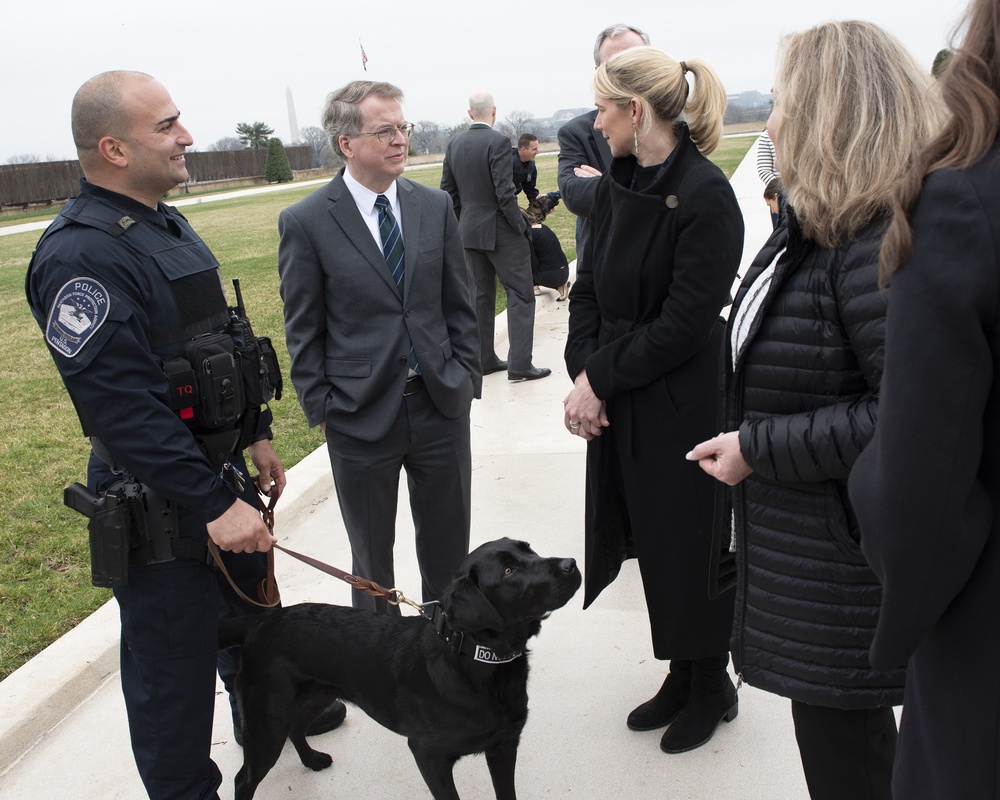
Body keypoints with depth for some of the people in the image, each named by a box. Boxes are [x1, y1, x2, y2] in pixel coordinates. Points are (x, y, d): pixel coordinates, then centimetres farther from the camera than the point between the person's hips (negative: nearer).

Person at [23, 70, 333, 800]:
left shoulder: (167, 226, 7)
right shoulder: (81, 255, -24)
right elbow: (122, 406, -28)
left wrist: (256, 433, 18)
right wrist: (212, 505, -27)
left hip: (220, 470, 10)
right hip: (159, 505, -9)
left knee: (253, 609, 28)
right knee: (173, 662, 9)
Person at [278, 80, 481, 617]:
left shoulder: (435, 207, 3)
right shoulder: (305, 222, -7)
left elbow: (458, 304, 8)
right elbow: (303, 330, -4)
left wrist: (467, 376, 3)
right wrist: (319, 408, -5)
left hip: (442, 405, 3)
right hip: (361, 416, -3)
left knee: (448, 546, 16)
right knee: (372, 553, 15)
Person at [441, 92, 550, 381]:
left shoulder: (454, 144, 5)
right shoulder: (498, 142, -15)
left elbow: (448, 190, 10)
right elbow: (505, 192, -20)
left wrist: (462, 224, 18)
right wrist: (521, 226, -10)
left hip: (469, 231, 7)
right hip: (500, 232, -7)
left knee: (481, 296, 14)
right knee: (520, 294, -1)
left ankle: (485, 359, 21)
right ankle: (519, 365, -3)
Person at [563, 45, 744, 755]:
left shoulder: (705, 196, -17)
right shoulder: (617, 185, 6)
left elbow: (684, 324, -20)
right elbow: (589, 288, 7)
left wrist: (600, 377, -14)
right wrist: (585, 373, -7)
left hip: (682, 409, -7)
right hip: (618, 403, 7)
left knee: (690, 550, 9)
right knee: (653, 545, 17)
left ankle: (712, 689, 32)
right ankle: (681, 677, 37)